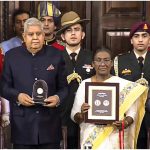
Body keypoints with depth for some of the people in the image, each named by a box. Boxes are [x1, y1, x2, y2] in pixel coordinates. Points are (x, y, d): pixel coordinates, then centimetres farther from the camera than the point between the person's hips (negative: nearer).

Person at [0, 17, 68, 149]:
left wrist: (58, 98, -12)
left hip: (49, 124, 1)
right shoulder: (11, 56, 4)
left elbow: (64, 87, 9)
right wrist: (17, 96, -12)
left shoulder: (56, 55, 5)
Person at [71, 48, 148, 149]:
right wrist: (81, 114, -19)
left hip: (115, 138, -1)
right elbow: (74, 116, 2)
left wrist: (125, 123, -21)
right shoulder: (85, 84, 1)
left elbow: (132, 112, -2)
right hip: (91, 138, 1)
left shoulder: (124, 85, -2)